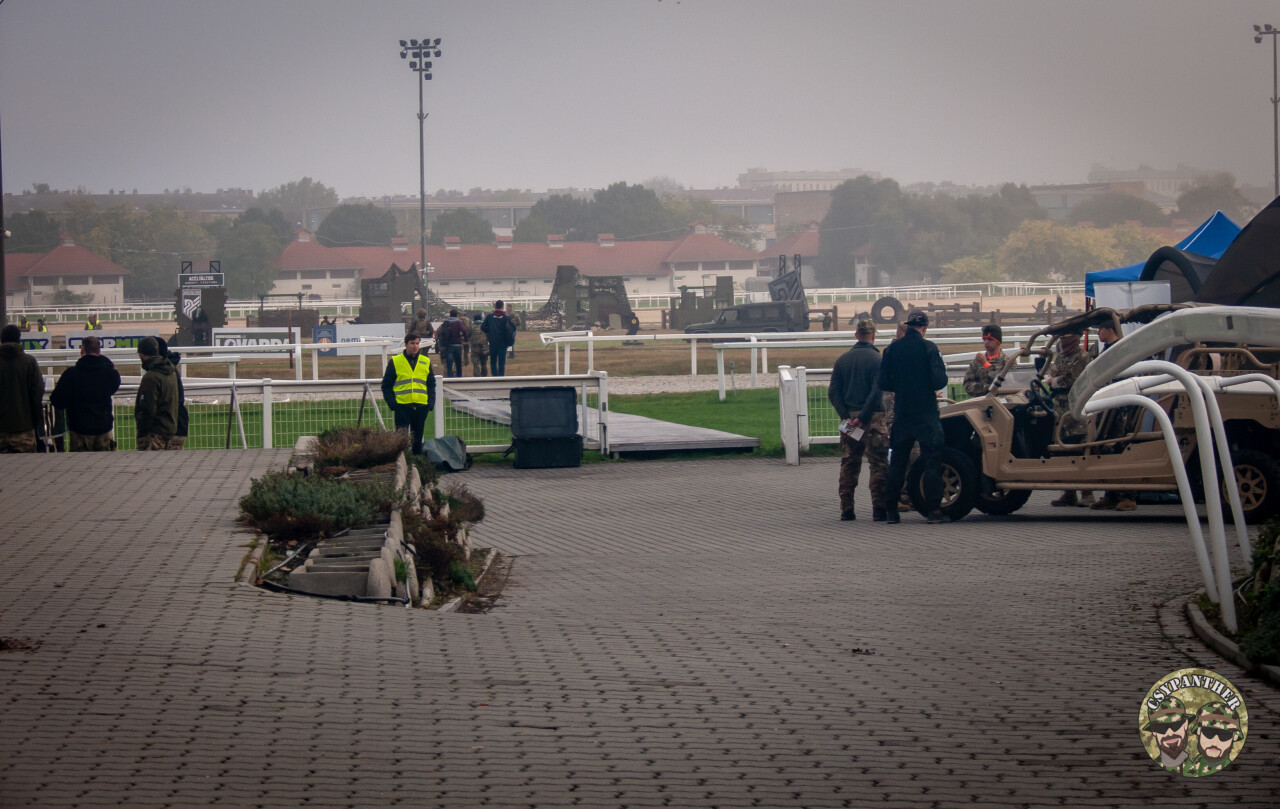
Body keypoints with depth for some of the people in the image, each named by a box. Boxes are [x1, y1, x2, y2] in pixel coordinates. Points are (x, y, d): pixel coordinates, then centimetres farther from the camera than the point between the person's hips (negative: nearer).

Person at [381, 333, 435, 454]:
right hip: (402, 406, -3)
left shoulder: (426, 362, 11)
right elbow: (386, 385, 3)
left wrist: (431, 404, 3)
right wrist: (392, 404, -8)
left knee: (417, 439, 9)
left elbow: (431, 385, 15)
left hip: (421, 406, 3)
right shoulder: (395, 362, 2)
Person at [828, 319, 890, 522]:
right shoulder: (876, 359, -8)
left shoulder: (843, 359, 7)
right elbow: (877, 392, -17)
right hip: (872, 419, -5)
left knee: (848, 465, 11)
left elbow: (833, 392, 3)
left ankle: (846, 510, 11)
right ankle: (879, 510, -5)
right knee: (878, 465, -1)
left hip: (849, 419, 5)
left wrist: (845, 416, -2)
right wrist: (862, 418, -14)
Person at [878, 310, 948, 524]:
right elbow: (939, 380, -13)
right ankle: (933, 510, -4)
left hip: (902, 412, 3)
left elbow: (883, 383, 4)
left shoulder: (892, 348, 2)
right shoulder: (928, 347, -8)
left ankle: (891, 511, 9)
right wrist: (928, 386, 9)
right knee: (931, 461, 0)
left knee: (897, 463, 9)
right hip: (926, 412, -3)